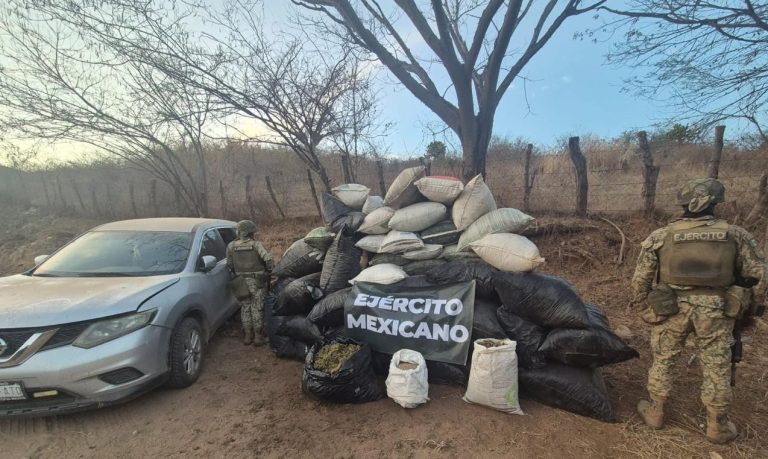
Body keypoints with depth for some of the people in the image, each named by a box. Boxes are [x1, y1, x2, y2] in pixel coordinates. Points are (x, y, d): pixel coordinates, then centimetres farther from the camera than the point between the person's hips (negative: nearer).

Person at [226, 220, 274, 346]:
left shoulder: (231, 246, 1)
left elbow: (229, 264, 4)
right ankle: (258, 336, 10)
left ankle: (248, 336, 20)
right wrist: (269, 270, -5)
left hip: (241, 281, 3)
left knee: (245, 308, 14)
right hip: (257, 281, -3)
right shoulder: (256, 244, -11)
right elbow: (268, 258, -21)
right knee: (257, 308, 5)